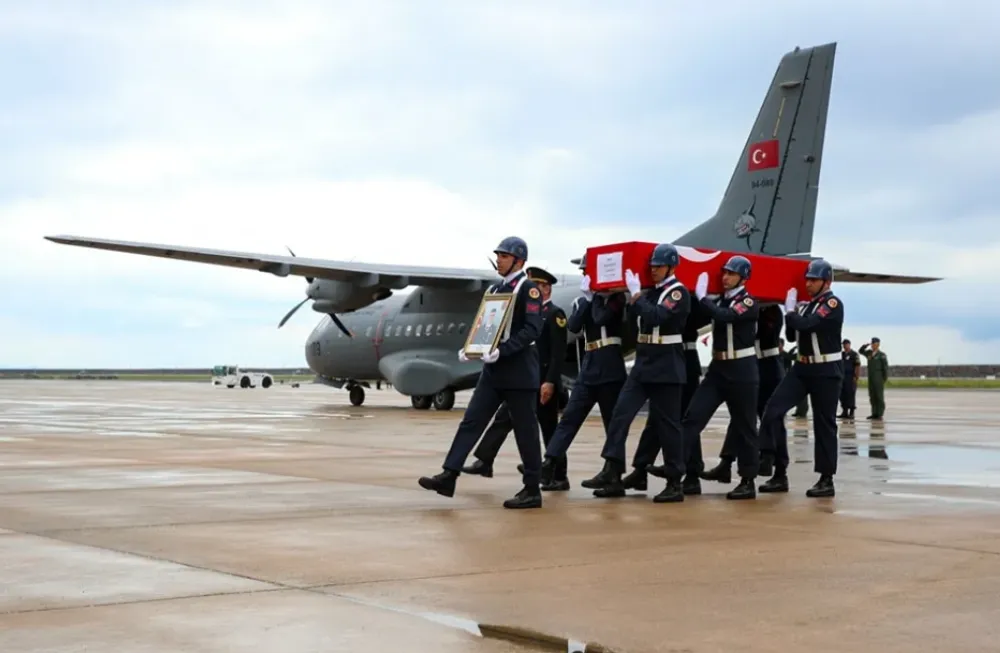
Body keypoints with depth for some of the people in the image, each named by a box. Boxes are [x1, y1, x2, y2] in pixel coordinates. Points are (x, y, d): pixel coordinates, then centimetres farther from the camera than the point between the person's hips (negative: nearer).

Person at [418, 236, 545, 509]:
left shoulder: (528, 289, -7)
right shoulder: (494, 289, 16)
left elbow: (533, 329, -17)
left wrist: (502, 350, -25)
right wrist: (469, 347, 0)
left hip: (519, 371, -7)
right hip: (493, 371, 8)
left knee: (525, 430, -1)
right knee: (471, 421, 1)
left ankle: (532, 490, 6)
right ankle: (449, 476, -1)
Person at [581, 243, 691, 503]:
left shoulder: (679, 292, -10)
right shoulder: (652, 291, 14)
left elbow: (655, 317, -25)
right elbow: (635, 319, 16)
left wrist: (636, 292, -20)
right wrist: (631, 295, 4)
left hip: (667, 367, -7)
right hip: (643, 363, 8)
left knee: (667, 423, -2)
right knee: (620, 413, -3)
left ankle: (675, 484, 6)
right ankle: (612, 474, -4)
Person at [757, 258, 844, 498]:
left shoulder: (833, 304, -11)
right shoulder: (807, 304, 13)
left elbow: (807, 325, -25)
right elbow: (791, 336, 15)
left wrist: (790, 312, -9)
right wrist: (791, 315, 0)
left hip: (826, 371, -7)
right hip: (802, 367, 7)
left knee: (824, 424, -1)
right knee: (773, 409, -5)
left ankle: (827, 480, 9)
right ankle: (780, 473, -2)